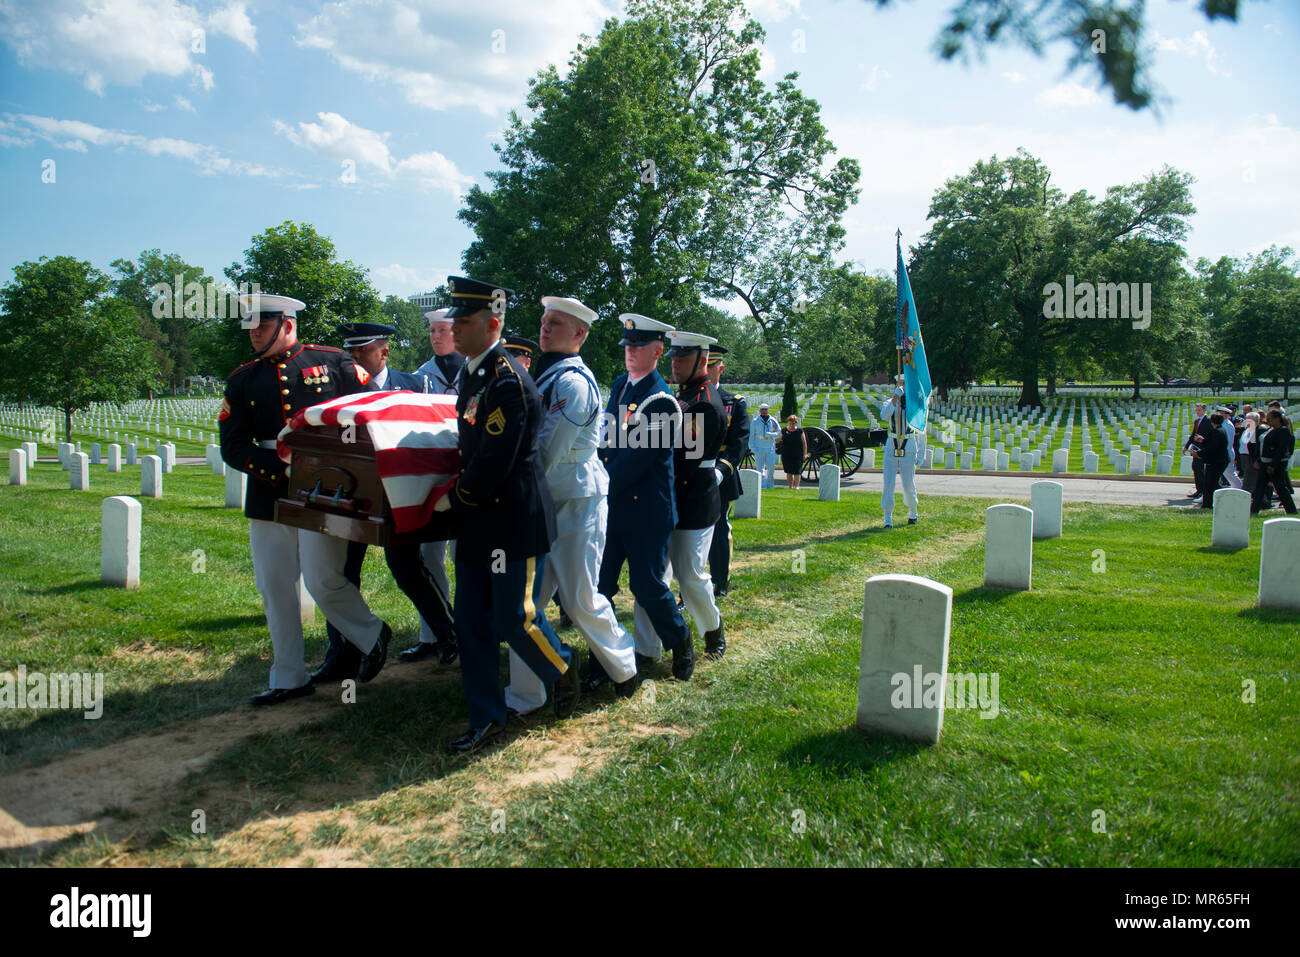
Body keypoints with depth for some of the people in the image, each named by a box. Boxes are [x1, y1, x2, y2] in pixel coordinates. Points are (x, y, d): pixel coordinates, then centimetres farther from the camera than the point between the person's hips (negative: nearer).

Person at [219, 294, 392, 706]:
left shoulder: (332, 363, 1)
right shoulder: (242, 380, 9)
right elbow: (232, 448, 3)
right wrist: (282, 468, -13)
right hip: (268, 499, 5)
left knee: (323, 583, -8)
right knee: (274, 589, 9)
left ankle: (372, 634, 20)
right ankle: (289, 678, 22)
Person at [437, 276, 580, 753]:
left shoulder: (508, 382, -20)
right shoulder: (472, 371, 10)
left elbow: (493, 464, -22)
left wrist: (450, 499, -10)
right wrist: (456, 499, 12)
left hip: (515, 519, -9)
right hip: (477, 520, 9)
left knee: (516, 619, 0)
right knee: (470, 621, 10)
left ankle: (563, 669, 30)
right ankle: (487, 718, 22)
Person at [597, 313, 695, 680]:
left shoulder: (660, 400, -14)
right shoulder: (620, 384, 11)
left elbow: (637, 457, -19)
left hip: (646, 508, -7)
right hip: (612, 503, 7)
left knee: (647, 584, 1)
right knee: (599, 580, 8)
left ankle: (681, 644, 25)